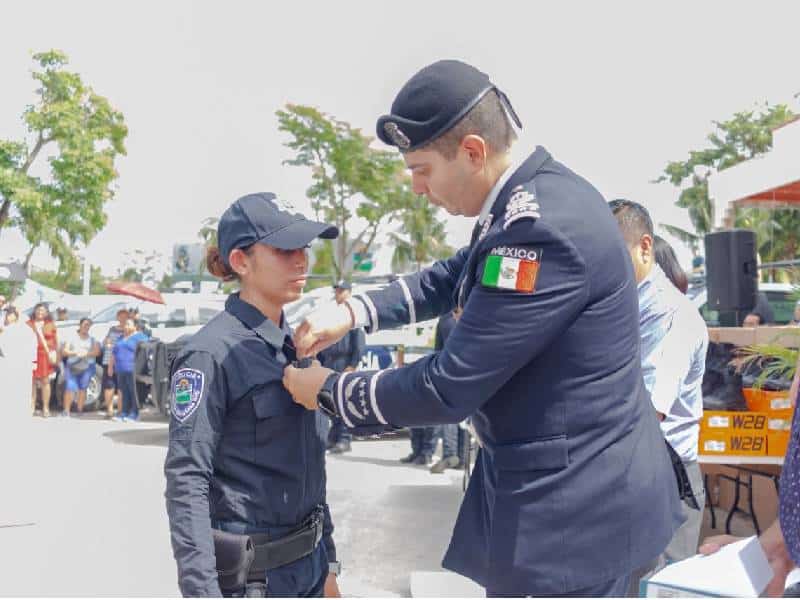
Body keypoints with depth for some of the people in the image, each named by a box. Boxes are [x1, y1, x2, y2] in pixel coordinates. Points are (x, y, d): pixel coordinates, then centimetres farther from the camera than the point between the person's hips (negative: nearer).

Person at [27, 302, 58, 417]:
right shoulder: (29, 324, 10)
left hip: (46, 355, 0)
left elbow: (56, 342, 10)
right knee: (32, 381, -1)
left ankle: (45, 408, 5)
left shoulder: (51, 325, 11)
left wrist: (56, 356, 4)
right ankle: (32, 407, 6)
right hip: (32, 355, 0)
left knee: (45, 381, 0)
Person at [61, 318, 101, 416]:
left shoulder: (92, 340, 9)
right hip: (72, 367, -1)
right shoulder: (72, 338, 8)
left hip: (87, 368, 1)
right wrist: (75, 352, -13)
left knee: (82, 389, 1)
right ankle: (66, 411, -11)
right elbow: (64, 352, 3)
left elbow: (97, 352, -3)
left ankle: (79, 410, 10)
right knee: (69, 389, -11)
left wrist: (86, 354, -16)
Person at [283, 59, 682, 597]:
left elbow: (449, 389, -24)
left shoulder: (541, 227, -28)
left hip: (573, 502, -9)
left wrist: (328, 390, -9)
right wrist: (354, 311, 7)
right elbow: (455, 278, 21)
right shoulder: (533, 196, 3)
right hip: (561, 479, 9)